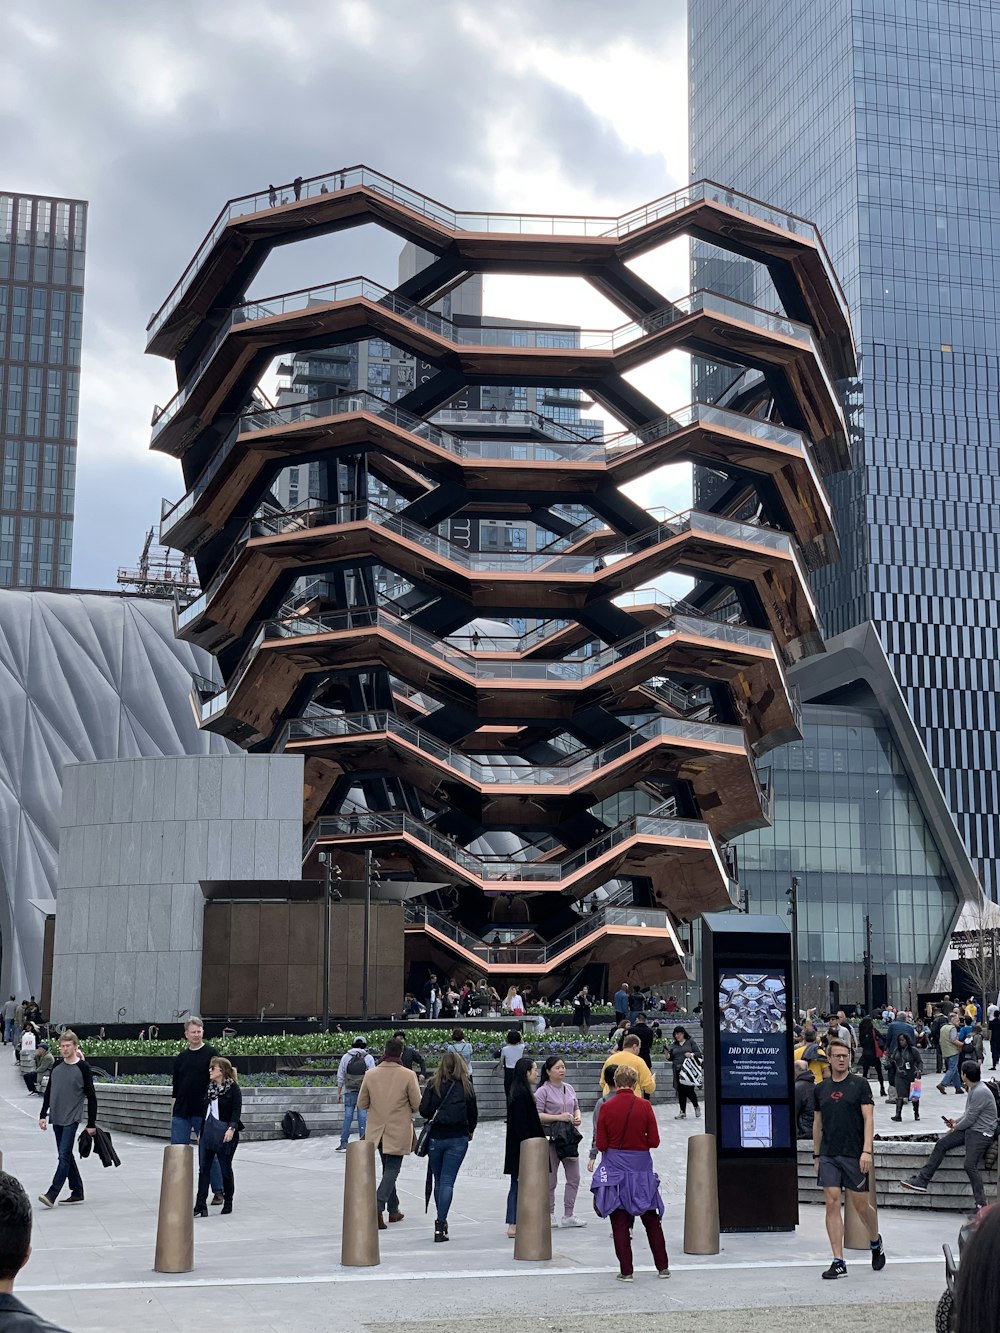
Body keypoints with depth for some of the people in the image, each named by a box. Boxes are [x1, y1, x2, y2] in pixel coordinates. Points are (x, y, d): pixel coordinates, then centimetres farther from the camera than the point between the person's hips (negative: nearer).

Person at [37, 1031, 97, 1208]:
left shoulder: (83, 1068, -7)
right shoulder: (57, 1065, 7)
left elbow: (91, 1097, -5)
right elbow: (49, 1091, 16)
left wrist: (91, 1124, -5)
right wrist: (43, 1115, 11)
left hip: (72, 1118, -6)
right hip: (56, 1118, 6)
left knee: (64, 1156, -11)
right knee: (66, 1156, 10)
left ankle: (52, 1194, -14)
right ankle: (77, 1193, 18)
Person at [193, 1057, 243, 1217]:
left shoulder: (233, 1088, -8)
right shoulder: (210, 1088, 12)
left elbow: (236, 1110, -14)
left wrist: (232, 1128, -25)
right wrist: (202, 1130, 18)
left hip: (225, 1134, -6)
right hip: (208, 1131, 6)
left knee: (225, 1168, 5)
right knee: (204, 1168, 0)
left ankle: (228, 1202, 21)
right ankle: (200, 1206, -1)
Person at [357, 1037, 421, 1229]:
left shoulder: (371, 1074, -5)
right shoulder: (408, 1075, -14)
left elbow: (362, 1104, 3)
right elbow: (417, 1105, -8)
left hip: (377, 1131, 4)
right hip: (398, 1132, -4)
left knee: (388, 1169, 19)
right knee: (392, 1170, 2)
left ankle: (393, 1210, 27)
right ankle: (377, 1207, -17)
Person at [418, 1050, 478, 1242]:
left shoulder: (433, 1084, -3)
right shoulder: (466, 1086, 0)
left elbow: (423, 1110, -8)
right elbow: (473, 1113, 4)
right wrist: (470, 1131, 22)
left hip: (436, 1137, 0)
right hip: (458, 1138, 0)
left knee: (438, 1181, 16)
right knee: (448, 1182, -2)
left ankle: (441, 1222, 25)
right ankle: (440, 1224, -11)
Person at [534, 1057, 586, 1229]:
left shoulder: (569, 1088, 12)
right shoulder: (543, 1091, -8)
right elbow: (537, 1115, -14)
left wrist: (577, 1117, 1)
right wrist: (558, 1117, -21)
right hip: (550, 1138, -6)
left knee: (574, 1178, 7)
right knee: (550, 1179, 1)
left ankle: (568, 1216, 16)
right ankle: (550, 1215, 14)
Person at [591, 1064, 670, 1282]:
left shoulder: (606, 1108, -8)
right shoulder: (644, 1106, -7)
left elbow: (601, 1145, -7)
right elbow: (654, 1141, -7)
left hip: (614, 1168, -1)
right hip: (641, 1167, 1)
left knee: (619, 1221, 6)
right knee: (651, 1219, 14)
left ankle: (626, 1270, 6)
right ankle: (663, 1267, 18)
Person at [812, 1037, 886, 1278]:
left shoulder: (859, 1084, -1)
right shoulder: (820, 1089, 10)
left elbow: (868, 1118, -6)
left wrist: (867, 1151, -15)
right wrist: (816, 1155, 15)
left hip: (854, 1155, -3)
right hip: (828, 1156, 3)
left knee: (861, 1205, 4)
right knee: (832, 1204, -5)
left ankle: (875, 1242, 35)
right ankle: (838, 1262, -2)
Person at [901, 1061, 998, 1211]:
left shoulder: (980, 1093, -21)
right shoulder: (973, 1089, 12)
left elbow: (970, 1119, -18)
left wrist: (956, 1127, -2)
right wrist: (956, 1122, 13)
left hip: (981, 1133, -10)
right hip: (969, 1129, 10)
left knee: (970, 1165, -20)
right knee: (941, 1144, 1)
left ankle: (982, 1204, -13)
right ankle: (922, 1181, 0)